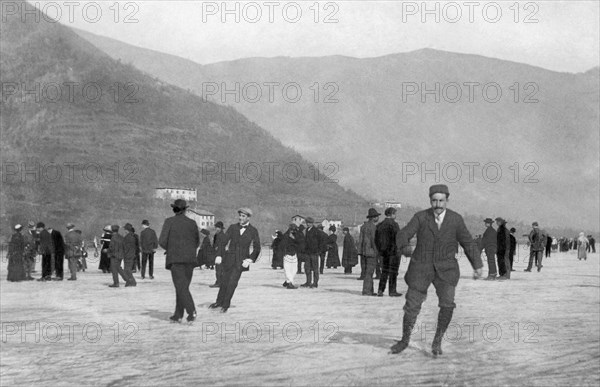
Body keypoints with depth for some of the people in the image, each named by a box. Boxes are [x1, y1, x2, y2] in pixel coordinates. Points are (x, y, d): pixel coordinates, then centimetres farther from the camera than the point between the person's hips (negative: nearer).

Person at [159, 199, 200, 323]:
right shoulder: (192, 223, 7)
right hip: (190, 259, 4)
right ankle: (178, 314, 15)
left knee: (181, 287, -8)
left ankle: (192, 311, -26)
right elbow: (197, 242, 13)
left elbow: (162, 241, -5)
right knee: (183, 287, 13)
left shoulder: (169, 221, -2)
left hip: (175, 258, -4)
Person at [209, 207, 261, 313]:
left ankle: (226, 304, 7)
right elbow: (224, 242, 0)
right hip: (229, 258, 2)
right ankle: (219, 302, 28)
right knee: (225, 281, 9)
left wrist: (250, 260, -11)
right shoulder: (232, 228, 3)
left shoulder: (253, 231, 1)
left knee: (232, 282, -10)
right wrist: (219, 255, -11)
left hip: (241, 261, -2)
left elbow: (256, 248, 2)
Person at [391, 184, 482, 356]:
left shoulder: (456, 219, -3)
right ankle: (405, 340, 23)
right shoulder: (420, 217, -6)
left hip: (445, 269, 0)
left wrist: (478, 265, -6)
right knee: (412, 305, 0)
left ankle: (437, 341, 1)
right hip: (422, 268, 0)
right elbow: (404, 234, -18)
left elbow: (468, 243, 3)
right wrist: (403, 245, -41)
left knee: (447, 304, -18)